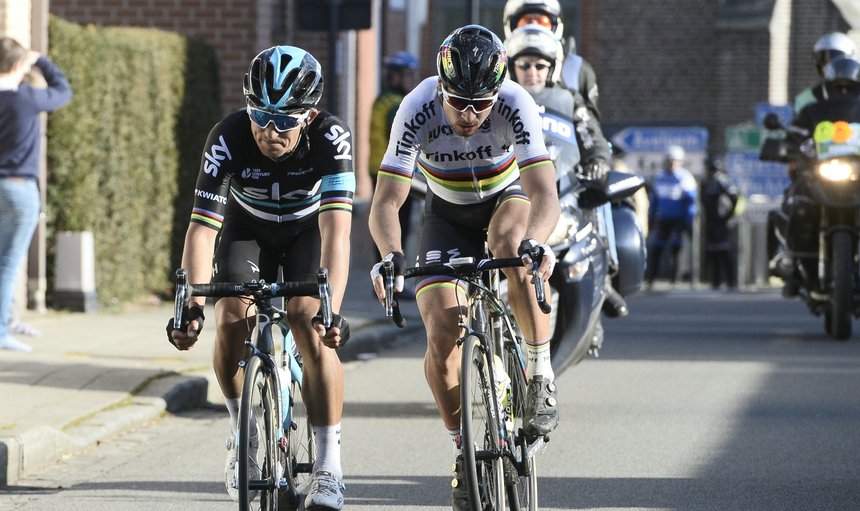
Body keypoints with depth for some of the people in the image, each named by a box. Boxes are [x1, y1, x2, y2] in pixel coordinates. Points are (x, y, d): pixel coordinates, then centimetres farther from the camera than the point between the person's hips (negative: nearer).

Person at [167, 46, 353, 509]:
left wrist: (332, 308, -53)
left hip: (308, 231, -1)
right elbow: (202, 226, -34)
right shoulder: (229, 138, -31)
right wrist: (192, 303, -46)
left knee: (310, 325, -23)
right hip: (247, 228, 1)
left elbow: (336, 230, -41)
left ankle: (329, 466, -17)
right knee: (232, 320, -22)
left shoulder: (331, 137, -33)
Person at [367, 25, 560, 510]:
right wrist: (391, 256, -52)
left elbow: (545, 196, -40)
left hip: (507, 199, -1)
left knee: (511, 243, -38)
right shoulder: (418, 111, -30)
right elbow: (386, 202, -32)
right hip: (448, 214, 1)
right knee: (442, 336, -16)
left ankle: (542, 375, -25)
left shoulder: (516, 105, -32)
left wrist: (536, 243, -60)